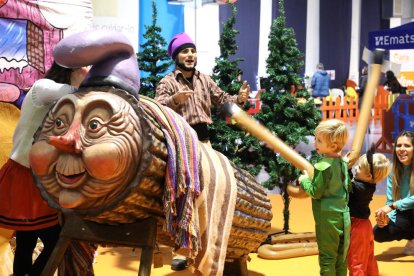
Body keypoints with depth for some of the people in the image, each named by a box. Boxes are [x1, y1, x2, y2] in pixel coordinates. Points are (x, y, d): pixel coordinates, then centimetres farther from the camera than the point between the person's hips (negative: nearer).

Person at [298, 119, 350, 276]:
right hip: (343, 215, 7)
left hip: (328, 218, -7)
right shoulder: (343, 163, 5)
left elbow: (315, 192, -15)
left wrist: (304, 180, 0)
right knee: (341, 255, 15)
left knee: (327, 257, 3)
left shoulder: (323, 167, -18)